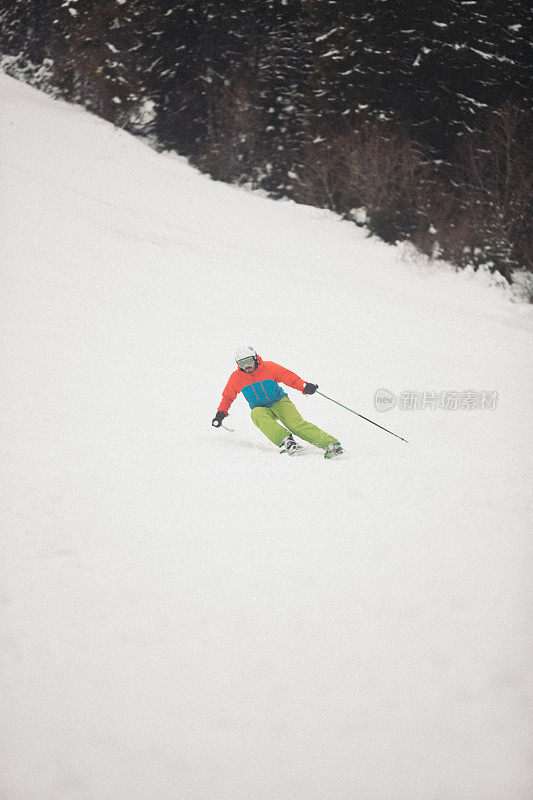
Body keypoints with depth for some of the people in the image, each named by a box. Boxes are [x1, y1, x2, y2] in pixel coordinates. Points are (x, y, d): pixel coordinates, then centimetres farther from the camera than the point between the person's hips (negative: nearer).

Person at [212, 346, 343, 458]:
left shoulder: (269, 367, -6)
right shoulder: (236, 378, 0)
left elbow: (289, 377, -6)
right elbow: (228, 397, 15)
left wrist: (304, 386, -22)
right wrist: (221, 414, 8)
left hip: (280, 402, -2)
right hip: (261, 408, 2)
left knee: (296, 424, -25)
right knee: (257, 414, -36)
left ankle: (330, 443, -29)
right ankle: (286, 441, -46)